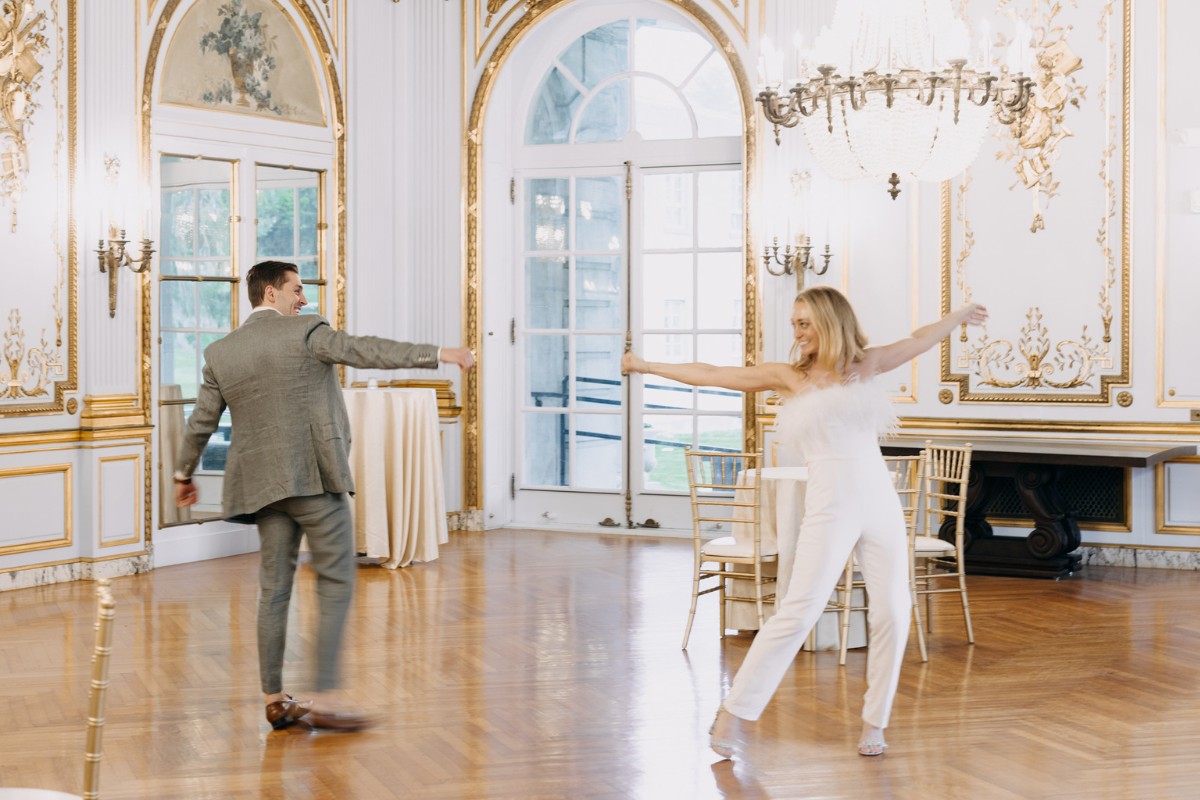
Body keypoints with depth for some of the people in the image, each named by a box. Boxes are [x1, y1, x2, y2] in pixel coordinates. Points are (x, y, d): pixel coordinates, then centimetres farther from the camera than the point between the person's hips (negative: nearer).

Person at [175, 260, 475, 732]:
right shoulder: (305, 331, -4)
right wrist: (439, 355, -9)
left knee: (274, 589, 11)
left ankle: (274, 700, 16)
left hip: (263, 484, 6)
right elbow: (368, 352, -11)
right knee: (336, 585, 0)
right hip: (317, 477, -6)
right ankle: (326, 698, -6)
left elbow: (200, 423, 17)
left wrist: (184, 474, 32)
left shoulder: (220, 352, 12)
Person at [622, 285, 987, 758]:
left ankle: (874, 723, 14)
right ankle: (733, 711, -3)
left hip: (881, 503, 3)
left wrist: (960, 315, 37)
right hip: (829, 508, -3)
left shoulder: (866, 364, 10)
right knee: (798, 612, -12)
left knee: (892, 613, 0)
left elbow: (920, 340, 26)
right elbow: (711, 375, 8)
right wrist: (648, 366, 12)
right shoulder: (786, 377, 4)